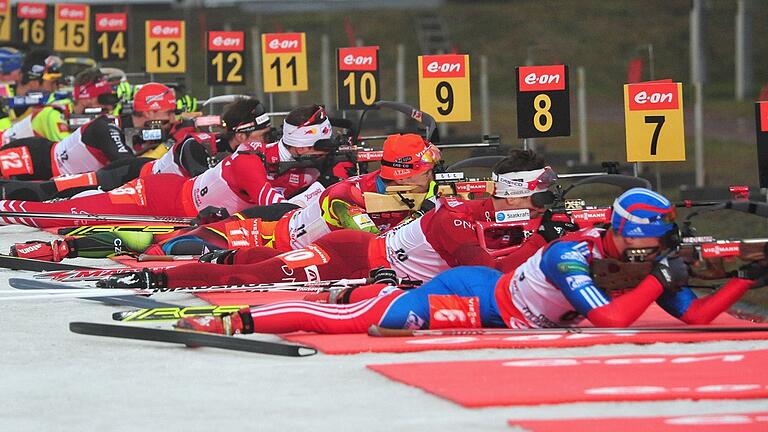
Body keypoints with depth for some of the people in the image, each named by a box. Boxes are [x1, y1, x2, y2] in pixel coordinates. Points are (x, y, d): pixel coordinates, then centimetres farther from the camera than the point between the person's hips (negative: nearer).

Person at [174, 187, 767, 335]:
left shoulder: (646, 263, -5)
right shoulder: (574, 255, -29)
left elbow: (695, 316, -8)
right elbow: (611, 320, -39)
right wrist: (657, 281, -31)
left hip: (497, 294, 8)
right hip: (475, 297, -8)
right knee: (343, 322, -8)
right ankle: (237, 320, -3)